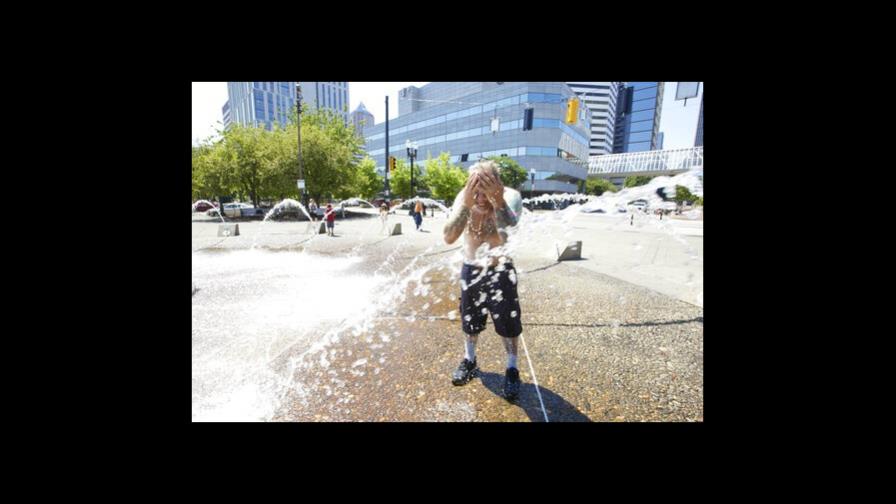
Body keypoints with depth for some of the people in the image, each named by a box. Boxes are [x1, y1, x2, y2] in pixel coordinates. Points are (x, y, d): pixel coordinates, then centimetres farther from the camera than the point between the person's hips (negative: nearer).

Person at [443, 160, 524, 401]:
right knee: (470, 320, 17)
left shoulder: (510, 196, -22)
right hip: (471, 268, 2)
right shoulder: (465, 197, -19)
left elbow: (510, 223, -45)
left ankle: (512, 370, 30)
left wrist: (497, 202, -65)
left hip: (500, 269, -2)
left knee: (508, 322, 5)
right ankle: (469, 361, 42)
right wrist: (467, 204, -48)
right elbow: (449, 238, -33)